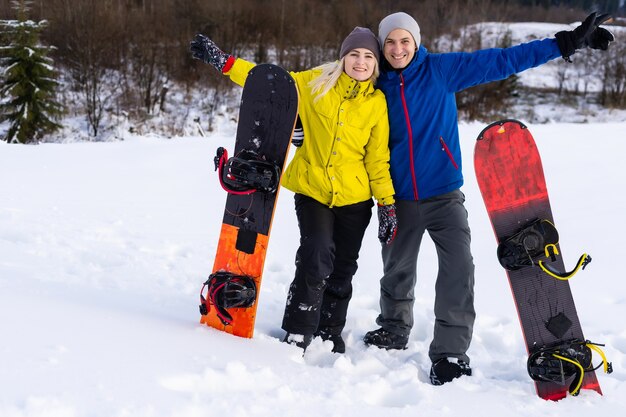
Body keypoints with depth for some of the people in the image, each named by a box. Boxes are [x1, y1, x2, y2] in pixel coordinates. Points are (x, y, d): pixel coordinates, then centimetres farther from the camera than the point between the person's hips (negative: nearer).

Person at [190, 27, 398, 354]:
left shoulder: (377, 103, 1)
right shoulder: (315, 83, -2)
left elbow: (378, 157, 3)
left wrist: (387, 204, 0)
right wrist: (223, 62, -7)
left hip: (354, 196, 2)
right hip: (311, 189, -2)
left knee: (343, 268, 10)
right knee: (316, 259, -17)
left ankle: (330, 332, 31)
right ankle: (297, 333, -2)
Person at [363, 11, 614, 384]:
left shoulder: (441, 70, -6)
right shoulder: (379, 88, 0)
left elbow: (502, 61, -8)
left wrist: (567, 43, -11)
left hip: (444, 194, -2)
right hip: (401, 198, 2)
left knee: (458, 267, -16)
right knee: (397, 270, 15)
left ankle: (450, 353, -8)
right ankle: (394, 330, 39)